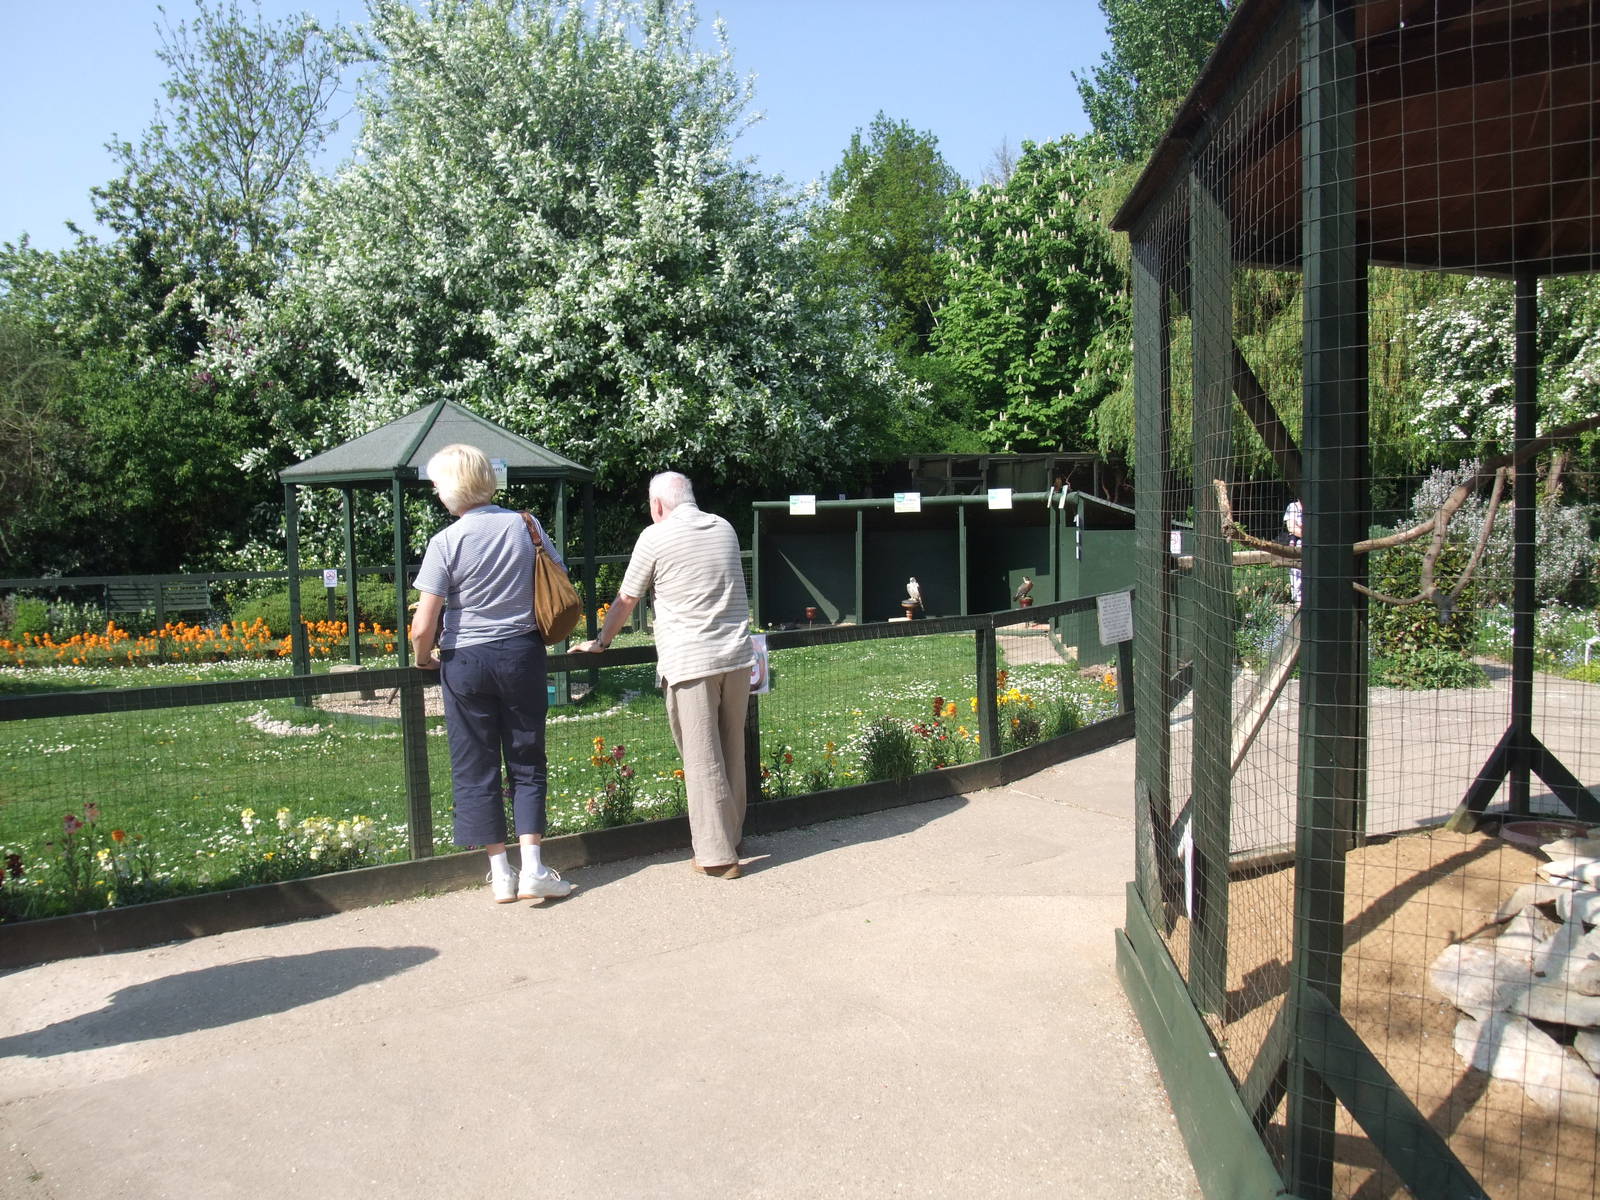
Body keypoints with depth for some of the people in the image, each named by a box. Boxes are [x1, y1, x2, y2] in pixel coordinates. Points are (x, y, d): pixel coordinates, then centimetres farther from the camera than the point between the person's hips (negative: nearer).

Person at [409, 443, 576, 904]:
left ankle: (501, 874, 15)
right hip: (522, 654, 3)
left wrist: (424, 657, 7)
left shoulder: (446, 542, -11)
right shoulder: (525, 525, -2)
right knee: (527, 763, 12)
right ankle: (532, 868, 8)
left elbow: (423, 626, -13)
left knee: (475, 768, 10)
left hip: (465, 660, -2)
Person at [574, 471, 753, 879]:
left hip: (689, 662, -5)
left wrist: (600, 643, 19)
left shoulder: (655, 537, -3)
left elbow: (625, 601, 4)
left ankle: (716, 854, 2)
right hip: (737, 656, 6)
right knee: (732, 753, 14)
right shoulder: (724, 529, 13)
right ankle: (731, 838, 26)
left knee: (702, 759, -1)